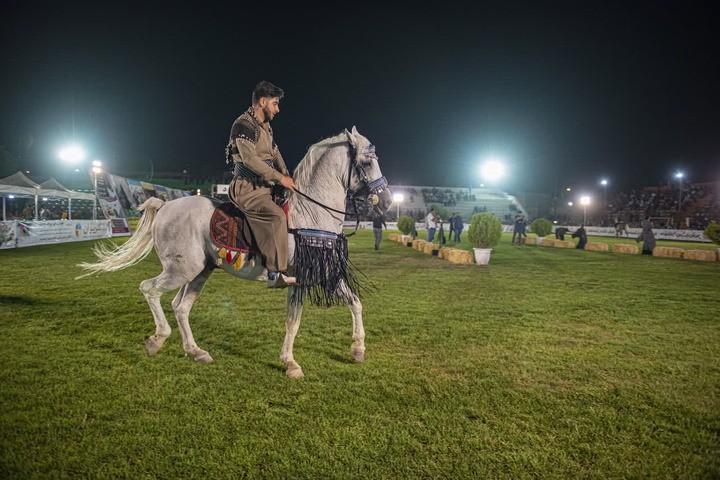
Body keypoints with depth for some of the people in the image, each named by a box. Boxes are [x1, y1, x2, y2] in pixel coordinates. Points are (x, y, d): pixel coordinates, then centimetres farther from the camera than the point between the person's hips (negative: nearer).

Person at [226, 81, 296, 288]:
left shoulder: (265, 125, 18)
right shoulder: (243, 125, -12)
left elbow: (274, 152, 26)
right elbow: (250, 158, -22)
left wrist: (285, 173, 10)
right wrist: (279, 178, -20)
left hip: (264, 187, 10)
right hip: (247, 190, -10)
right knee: (277, 216, -28)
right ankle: (276, 273, -28)